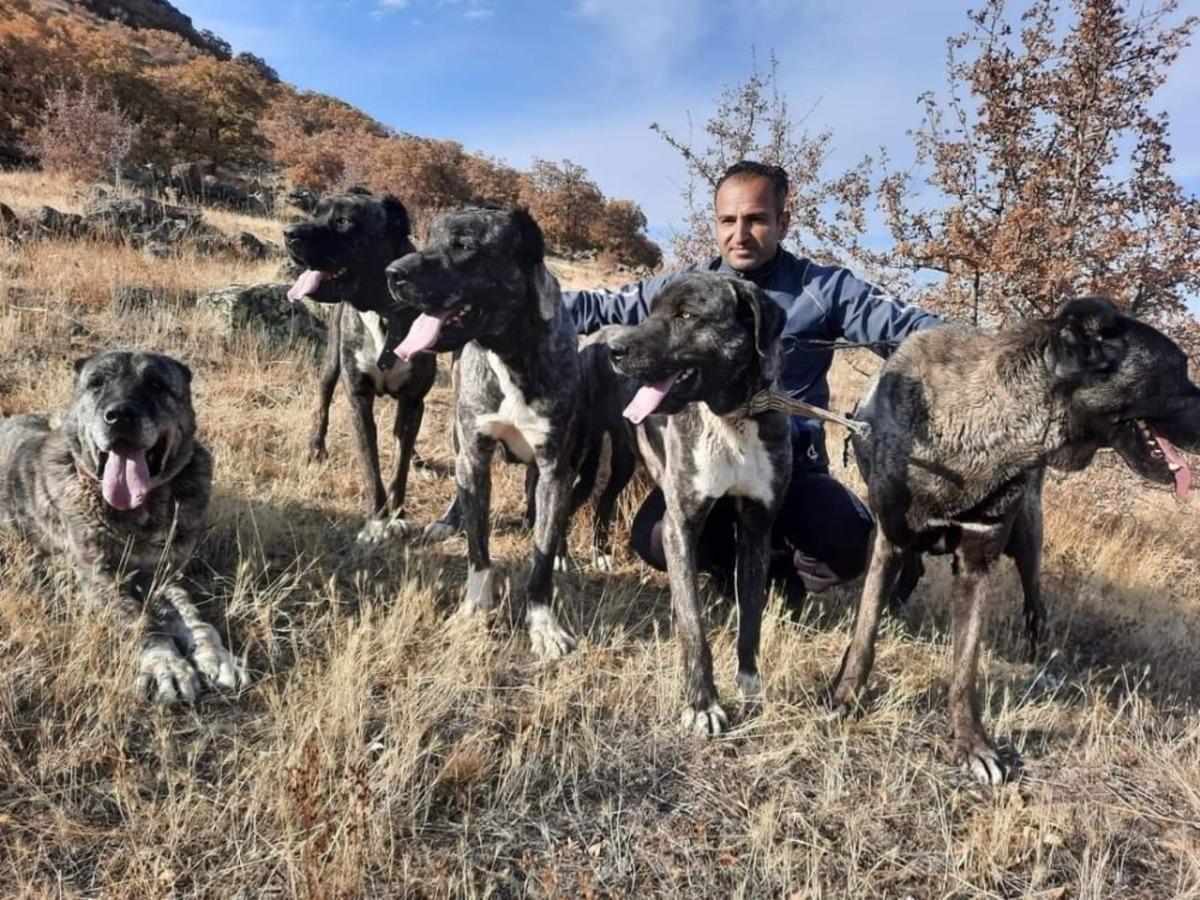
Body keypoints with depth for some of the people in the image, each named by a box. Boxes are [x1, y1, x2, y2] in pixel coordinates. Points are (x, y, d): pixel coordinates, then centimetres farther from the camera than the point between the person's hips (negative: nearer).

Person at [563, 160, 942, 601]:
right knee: (655, 539, -27)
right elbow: (603, 308, 12)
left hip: (794, 469, -1)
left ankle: (781, 574, 9)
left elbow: (905, 326, -7)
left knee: (851, 545, -28)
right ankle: (734, 563, 8)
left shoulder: (824, 289, -1)